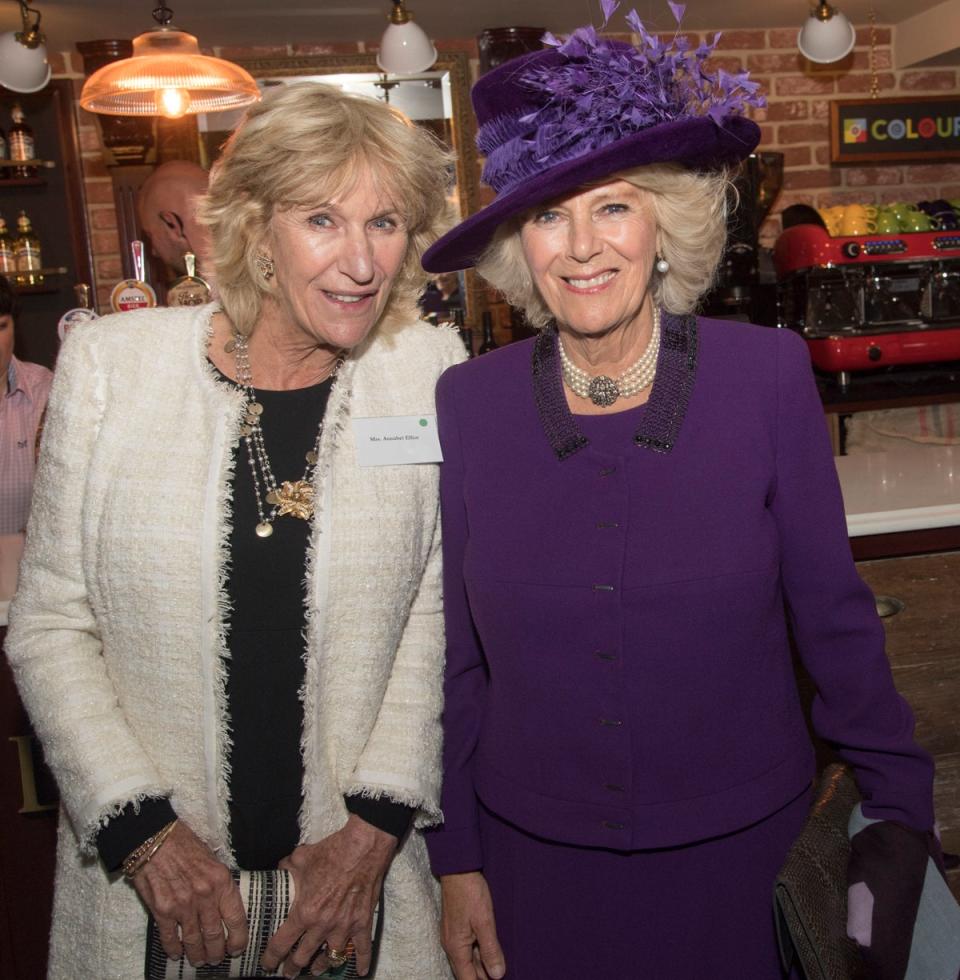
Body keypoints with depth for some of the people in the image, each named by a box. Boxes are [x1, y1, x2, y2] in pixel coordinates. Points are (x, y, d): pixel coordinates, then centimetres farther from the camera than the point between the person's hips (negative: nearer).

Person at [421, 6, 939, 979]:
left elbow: (833, 615, -3)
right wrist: (457, 859, 3)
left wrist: (901, 814, 1)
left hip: (739, 846, 0)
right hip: (534, 853, 1)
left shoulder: (767, 374, -11)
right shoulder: (469, 402, -8)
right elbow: (457, 653, -1)